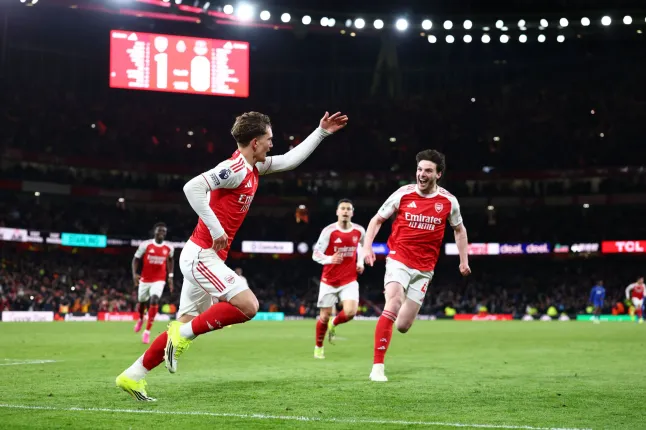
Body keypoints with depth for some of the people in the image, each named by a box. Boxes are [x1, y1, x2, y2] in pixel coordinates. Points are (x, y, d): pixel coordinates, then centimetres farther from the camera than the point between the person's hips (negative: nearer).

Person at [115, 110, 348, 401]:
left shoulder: (252, 168, 13)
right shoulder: (235, 169, -16)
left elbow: (291, 160, 25)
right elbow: (192, 187, -27)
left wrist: (322, 132, 24)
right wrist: (216, 230, -25)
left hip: (201, 257, 9)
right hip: (201, 254, -9)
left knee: (185, 327, 10)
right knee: (248, 305, -17)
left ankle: (132, 376, 15)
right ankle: (184, 335, -8)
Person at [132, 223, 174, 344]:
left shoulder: (169, 248, -4)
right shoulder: (145, 245, -12)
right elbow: (136, 259, -3)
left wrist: (170, 276, 11)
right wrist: (135, 273, -17)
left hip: (159, 280, 0)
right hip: (145, 279, 1)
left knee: (154, 300, -21)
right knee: (141, 301, 16)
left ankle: (147, 331, -14)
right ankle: (140, 319, 53)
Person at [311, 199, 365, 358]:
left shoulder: (359, 231, -2)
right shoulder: (329, 231, -12)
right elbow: (315, 254, -13)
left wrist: (360, 262, 6)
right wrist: (330, 259, -33)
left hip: (349, 281, 2)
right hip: (329, 281, -2)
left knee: (350, 312, -19)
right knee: (325, 317, 3)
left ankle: (333, 324, 17)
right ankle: (318, 347, 29)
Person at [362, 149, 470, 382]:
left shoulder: (449, 201, 0)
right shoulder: (403, 194, -5)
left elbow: (459, 229, 17)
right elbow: (377, 220, 4)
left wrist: (464, 260, 10)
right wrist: (367, 246, -9)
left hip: (424, 269, 2)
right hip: (399, 260, -2)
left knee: (403, 326, 2)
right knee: (393, 304, -27)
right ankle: (378, 367, -23)